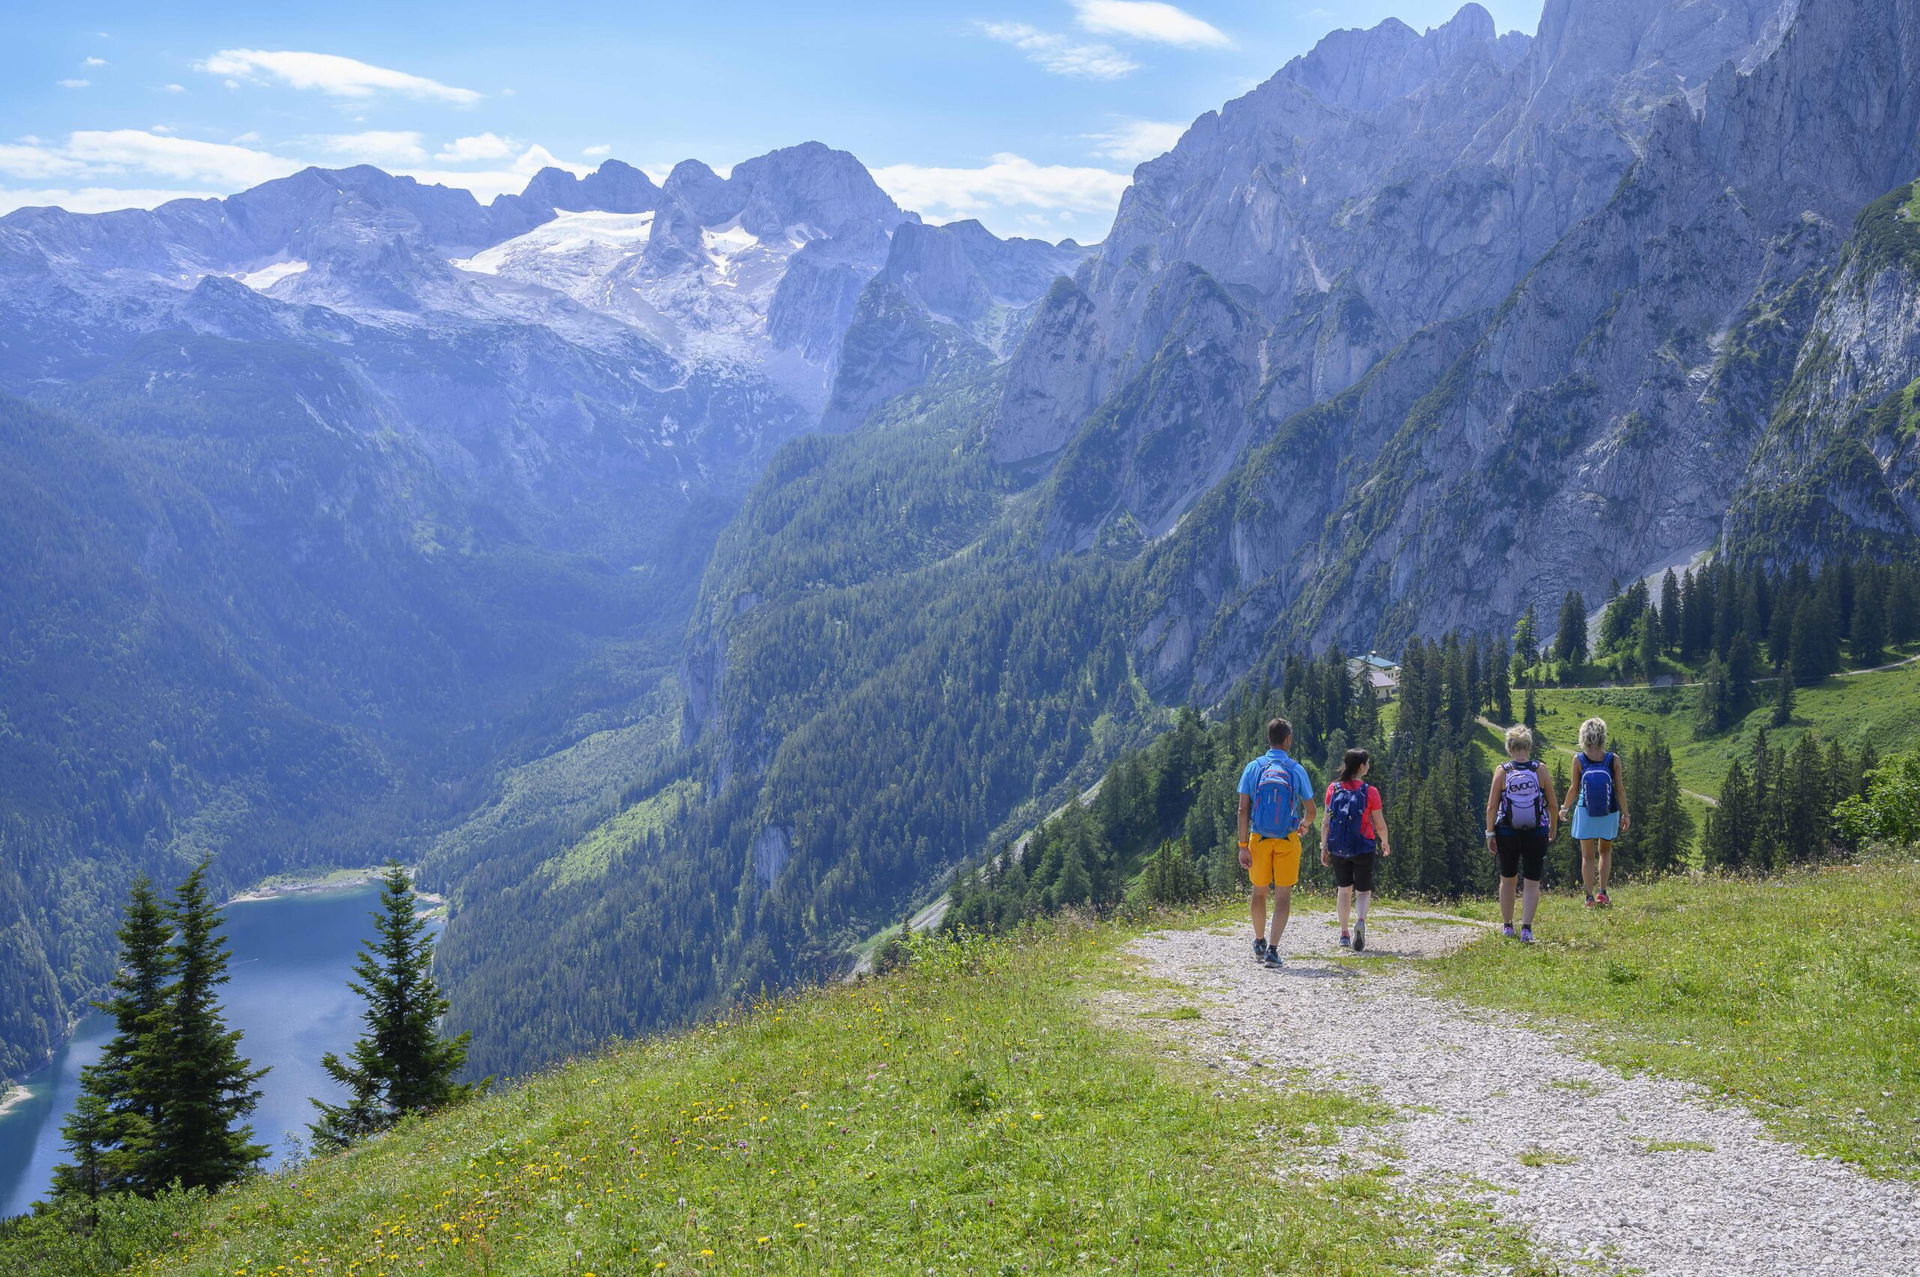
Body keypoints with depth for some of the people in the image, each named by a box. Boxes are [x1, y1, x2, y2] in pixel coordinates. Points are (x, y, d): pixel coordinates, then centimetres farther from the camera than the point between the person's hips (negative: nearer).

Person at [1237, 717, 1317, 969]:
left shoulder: (1253, 768, -1)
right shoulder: (1296, 770, -2)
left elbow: (1243, 810, -5)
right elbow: (1310, 811, 5)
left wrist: (1243, 846, -3)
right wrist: (1304, 826, 27)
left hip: (1259, 838, 2)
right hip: (1287, 839, -1)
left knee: (1259, 891, 17)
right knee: (1283, 894, 1)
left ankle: (1259, 943, 31)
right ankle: (1272, 949, -10)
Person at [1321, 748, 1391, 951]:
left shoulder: (1333, 789, -1)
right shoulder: (1370, 792, -8)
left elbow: (1326, 822, -2)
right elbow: (1380, 825, -3)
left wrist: (1324, 846, 4)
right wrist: (1385, 843, 15)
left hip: (1338, 848, 3)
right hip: (1363, 848, -3)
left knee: (1344, 889, 18)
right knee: (1363, 891, 7)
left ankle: (1344, 934, 17)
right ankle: (1360, 921, -22)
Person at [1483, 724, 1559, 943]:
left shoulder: (1502, 771, -7)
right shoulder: (1540, 770, -6)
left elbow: (1492, 806, -8)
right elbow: (1552, 805, 0)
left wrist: (1490, 834, 0)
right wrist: (1553, 827, 16)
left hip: (1507, 833, 1)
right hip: (1536, 834, -1)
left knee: (1508, 880, 18)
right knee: (1532, 883, 5)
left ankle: (1507, 926, 27)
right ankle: (1526, 929, -7)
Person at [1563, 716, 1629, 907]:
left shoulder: (1578, 759, -8)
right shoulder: (1613, 759, -7)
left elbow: (1575, 789, -4)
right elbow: (1620, 789, -5)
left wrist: (1564, 808, 11)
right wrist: (1625, 814, 5)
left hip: (1585, 812, -1)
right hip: (1609, 812, 1)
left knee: (1588, 856, 8)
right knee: (1605, 852, 19)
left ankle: (1590, 896, 8)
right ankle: (1602, 891, 9)